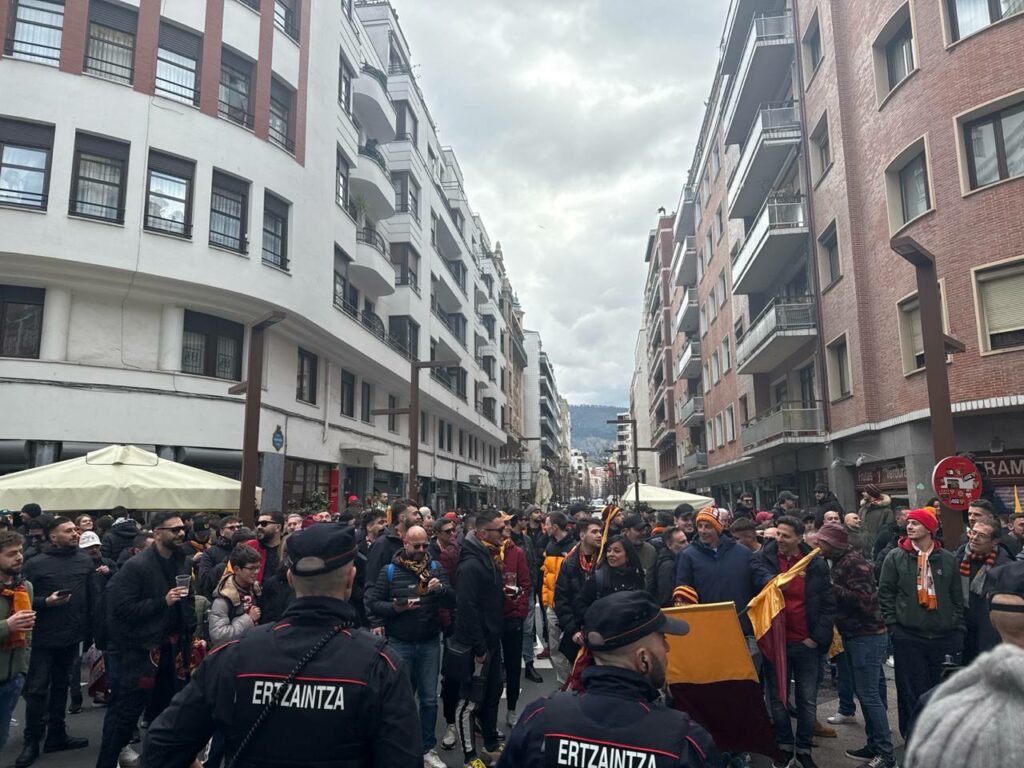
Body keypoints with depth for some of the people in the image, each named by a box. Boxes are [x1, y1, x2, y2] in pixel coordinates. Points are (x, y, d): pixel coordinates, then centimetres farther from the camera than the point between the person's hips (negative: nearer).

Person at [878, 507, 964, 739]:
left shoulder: (948, 559, 5)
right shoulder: (895, 557, -1)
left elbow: (957, 596, 10)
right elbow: (885, 593, 0)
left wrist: (958, 629, 6)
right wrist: (892, 624, -6)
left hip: (943, 636, 2)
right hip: (907, 636, -2)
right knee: (911, 692, 2)